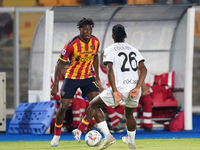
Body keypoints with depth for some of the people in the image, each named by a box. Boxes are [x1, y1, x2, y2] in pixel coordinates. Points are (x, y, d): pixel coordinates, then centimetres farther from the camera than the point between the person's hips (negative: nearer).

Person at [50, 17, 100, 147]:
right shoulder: (71, 44, -21)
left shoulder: (95, 42, -7)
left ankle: (79, 130, -3)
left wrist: (97, 75, 13)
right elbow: (60, 63, -15)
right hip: (72, 77, -4)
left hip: (88, 77, 4)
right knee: (63, 107, -6)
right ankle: (57, 135, 16)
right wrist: (55, 85, -17)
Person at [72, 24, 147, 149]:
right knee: (129, 114, 34)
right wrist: (137, 88, -5)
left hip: (120, 88, -5)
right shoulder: (134, 50, 17)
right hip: (134, 90, 5)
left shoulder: (110, 50, 2)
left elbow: (110, 70, -12)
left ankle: (108, 136, -1)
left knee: (94, 105, 13)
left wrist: (115, 92, -16)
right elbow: (143, 69, 3)